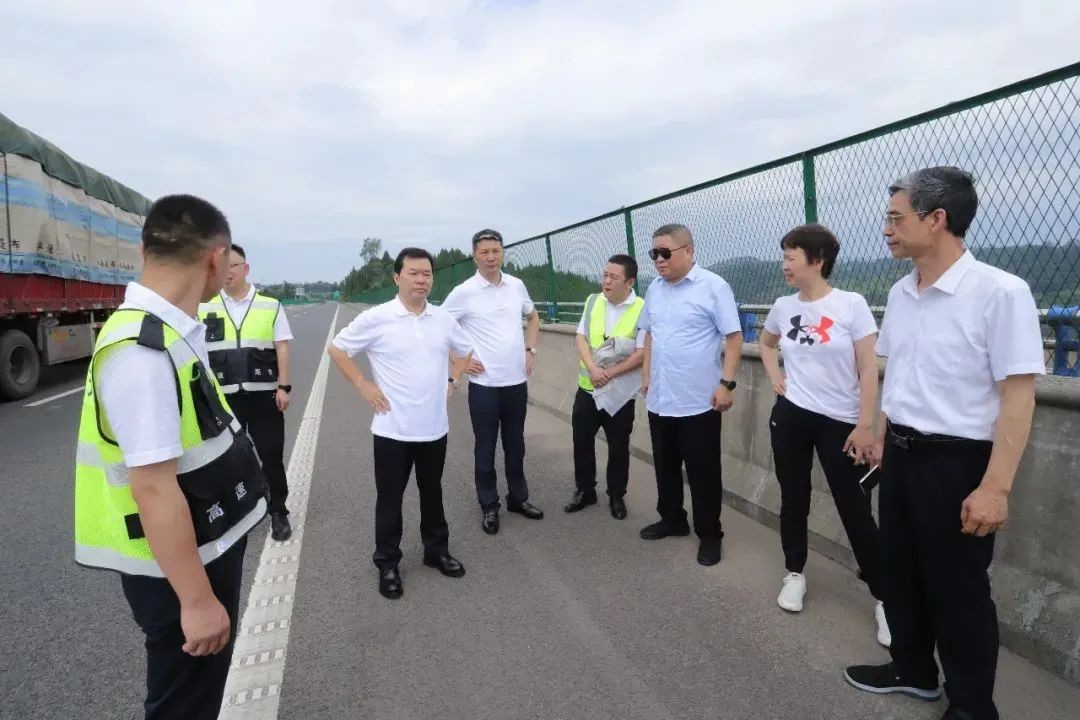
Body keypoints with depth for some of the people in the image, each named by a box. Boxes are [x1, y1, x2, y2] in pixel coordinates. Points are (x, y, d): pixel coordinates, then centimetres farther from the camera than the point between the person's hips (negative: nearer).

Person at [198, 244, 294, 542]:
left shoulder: (270, 305, 1)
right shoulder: (204, 308, 3)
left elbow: (282, 348, 0)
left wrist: (283, 387, -6)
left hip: (264, 393, -1)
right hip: (222, 395, 1)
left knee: (271, 455, 5)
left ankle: (278, 513, 20)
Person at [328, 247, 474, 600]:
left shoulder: (444, 319, 2)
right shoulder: (376, 318, -11)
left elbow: (465, 350, 20)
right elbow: (337, 348, -2)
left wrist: (452, 379, 8)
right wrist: (362, 385, -7)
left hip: (434, 427, 4)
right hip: (392, 428, -4)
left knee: (432, 493, 18)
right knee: (389, 498, 8)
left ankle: (437, 551, 35)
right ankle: (387, 564, 23)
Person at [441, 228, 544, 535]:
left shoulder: (517, 286, 4)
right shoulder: (464, 292, -9)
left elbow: (533, 318, 21)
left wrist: (530, 350, 9)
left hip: (517, 381, 4)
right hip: (484, 384, -4)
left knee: (516, 444, 16)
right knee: (485, 448, 7)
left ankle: (518, 497, 32)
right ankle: (489, 506, 21)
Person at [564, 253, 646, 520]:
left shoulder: (642, 309, -12)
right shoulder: (593, 301, 2)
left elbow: (642, 354, -14)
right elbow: (581, 339, 0)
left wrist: (610, 373, -18)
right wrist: (593, 368, -16)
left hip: (620, 392, -4)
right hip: (587, 387, 4)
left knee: (618, 447, 9)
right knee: (582, 441, 12)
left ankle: (616, 496, 27)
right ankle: (585, 490, 30)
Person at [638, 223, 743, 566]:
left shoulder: (713, 286, -12)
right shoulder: (654, 288, 7)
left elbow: (734, 337, -12)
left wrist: (726, 383, -17)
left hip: (698, 401, -6)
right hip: (660, 399, 6)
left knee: (703, 472, 5)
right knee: (665, 466, 18)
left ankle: (709, 535, 21)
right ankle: (672, 520, 36)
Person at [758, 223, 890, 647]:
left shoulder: (851, 305, -10)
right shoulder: (783, 307, 3)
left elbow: (868, 370, -10)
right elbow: (766, 343, 25)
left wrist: (865, 425, -12)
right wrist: (775, 377, 9)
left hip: (839, 421, -4)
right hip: (790, 416, 4)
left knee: (855, 509, 1)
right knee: (793, 498, 13)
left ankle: (883, 597, 15)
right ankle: (795, 574, 32)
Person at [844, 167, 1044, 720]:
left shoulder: (999, 292, -18)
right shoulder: (900, 293, 5)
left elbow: (1018, 395, -18)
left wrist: (995, 487, -20)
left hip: (956, 461, -7)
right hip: (900, 453, 7)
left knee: (957, 590, 9)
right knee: (899, 571, 20)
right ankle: (912, 669, 42)